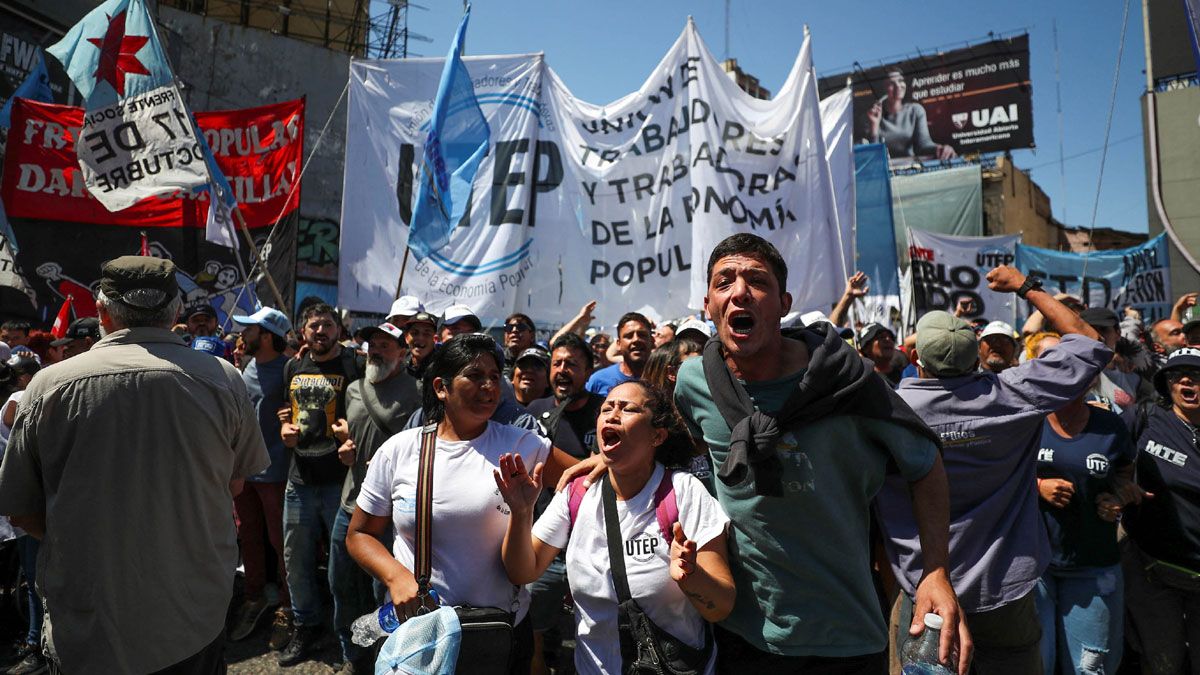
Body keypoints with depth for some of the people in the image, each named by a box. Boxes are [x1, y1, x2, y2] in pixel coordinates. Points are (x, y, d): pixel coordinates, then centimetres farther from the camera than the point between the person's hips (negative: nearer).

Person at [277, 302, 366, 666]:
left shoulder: (355, 364, -5)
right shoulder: (293, 367, 12)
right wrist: (286, 429, 5)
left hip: (341, 480, -5)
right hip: (300, 479, 5)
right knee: (296, 557, 14)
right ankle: (306, 625, 34)